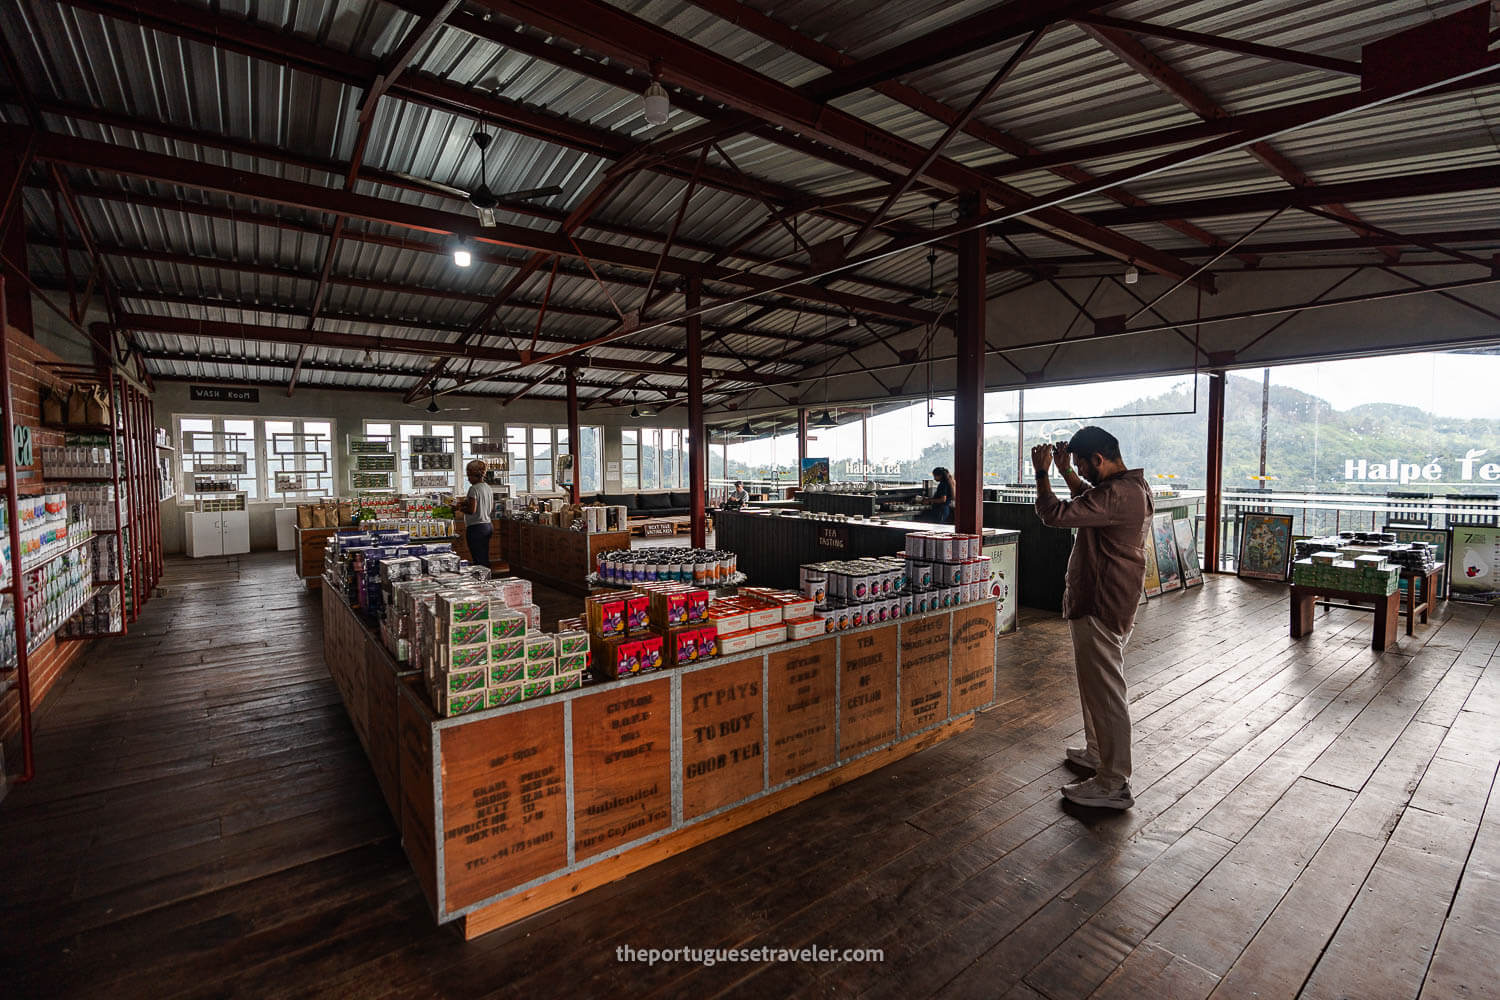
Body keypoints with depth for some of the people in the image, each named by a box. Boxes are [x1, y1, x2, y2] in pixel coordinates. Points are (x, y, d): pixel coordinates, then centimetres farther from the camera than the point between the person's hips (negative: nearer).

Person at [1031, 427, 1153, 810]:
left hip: (1100, 608, -11)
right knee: (1099, 685, 24)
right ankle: (1098, 752, 41)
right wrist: (1065, 471, 17)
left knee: (1105, 692, -2)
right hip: (1115, 603, 11)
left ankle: (1113, 785, 9)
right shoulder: (1133, 485, 9)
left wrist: (1042, 472, -14)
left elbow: (1054, 514, -28)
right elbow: (1090, 500, 27)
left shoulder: (1116, 495, -25)